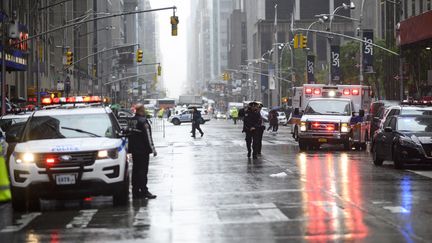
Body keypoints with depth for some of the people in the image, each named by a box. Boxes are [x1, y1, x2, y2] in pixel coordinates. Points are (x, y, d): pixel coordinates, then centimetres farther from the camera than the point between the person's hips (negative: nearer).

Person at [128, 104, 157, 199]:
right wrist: (153, 149, -12)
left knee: (135, 170, 11)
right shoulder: (143, 121, -17)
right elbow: (148, 137, -17)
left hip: (134, 149, 8)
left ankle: (135, 191, 14)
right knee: (143, 170, -6)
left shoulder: (132, 120, 8)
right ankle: (144, 191, -7)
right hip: (143, 150, -8)